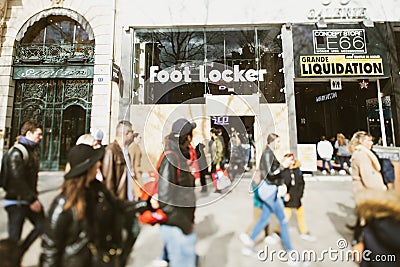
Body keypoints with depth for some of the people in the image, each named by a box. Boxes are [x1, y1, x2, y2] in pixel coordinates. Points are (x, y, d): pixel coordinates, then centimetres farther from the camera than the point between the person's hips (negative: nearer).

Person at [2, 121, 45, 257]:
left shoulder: (33, 150, 10)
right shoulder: (17, 152, -17)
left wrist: (34, 196, 11)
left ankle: (19, 253, 26)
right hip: (16, 201, -8)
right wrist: (32, 200, -21)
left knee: (42, 225, 11)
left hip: (29, 199, 8)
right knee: (14, 238, 1)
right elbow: (17, 180, -23)